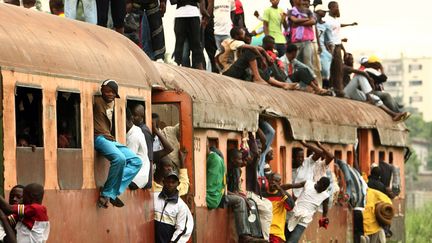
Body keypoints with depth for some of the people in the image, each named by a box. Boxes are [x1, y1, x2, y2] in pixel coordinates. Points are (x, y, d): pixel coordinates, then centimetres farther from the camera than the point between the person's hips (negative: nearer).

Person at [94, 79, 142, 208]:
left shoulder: (112, 104, 20)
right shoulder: (96, 102, -3)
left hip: (111, 139, 9)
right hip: (99, 138, -9)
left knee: (136, 162, -1)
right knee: (119, 158, -33)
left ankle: (112, 193, -11)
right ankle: (107, 194, -21)